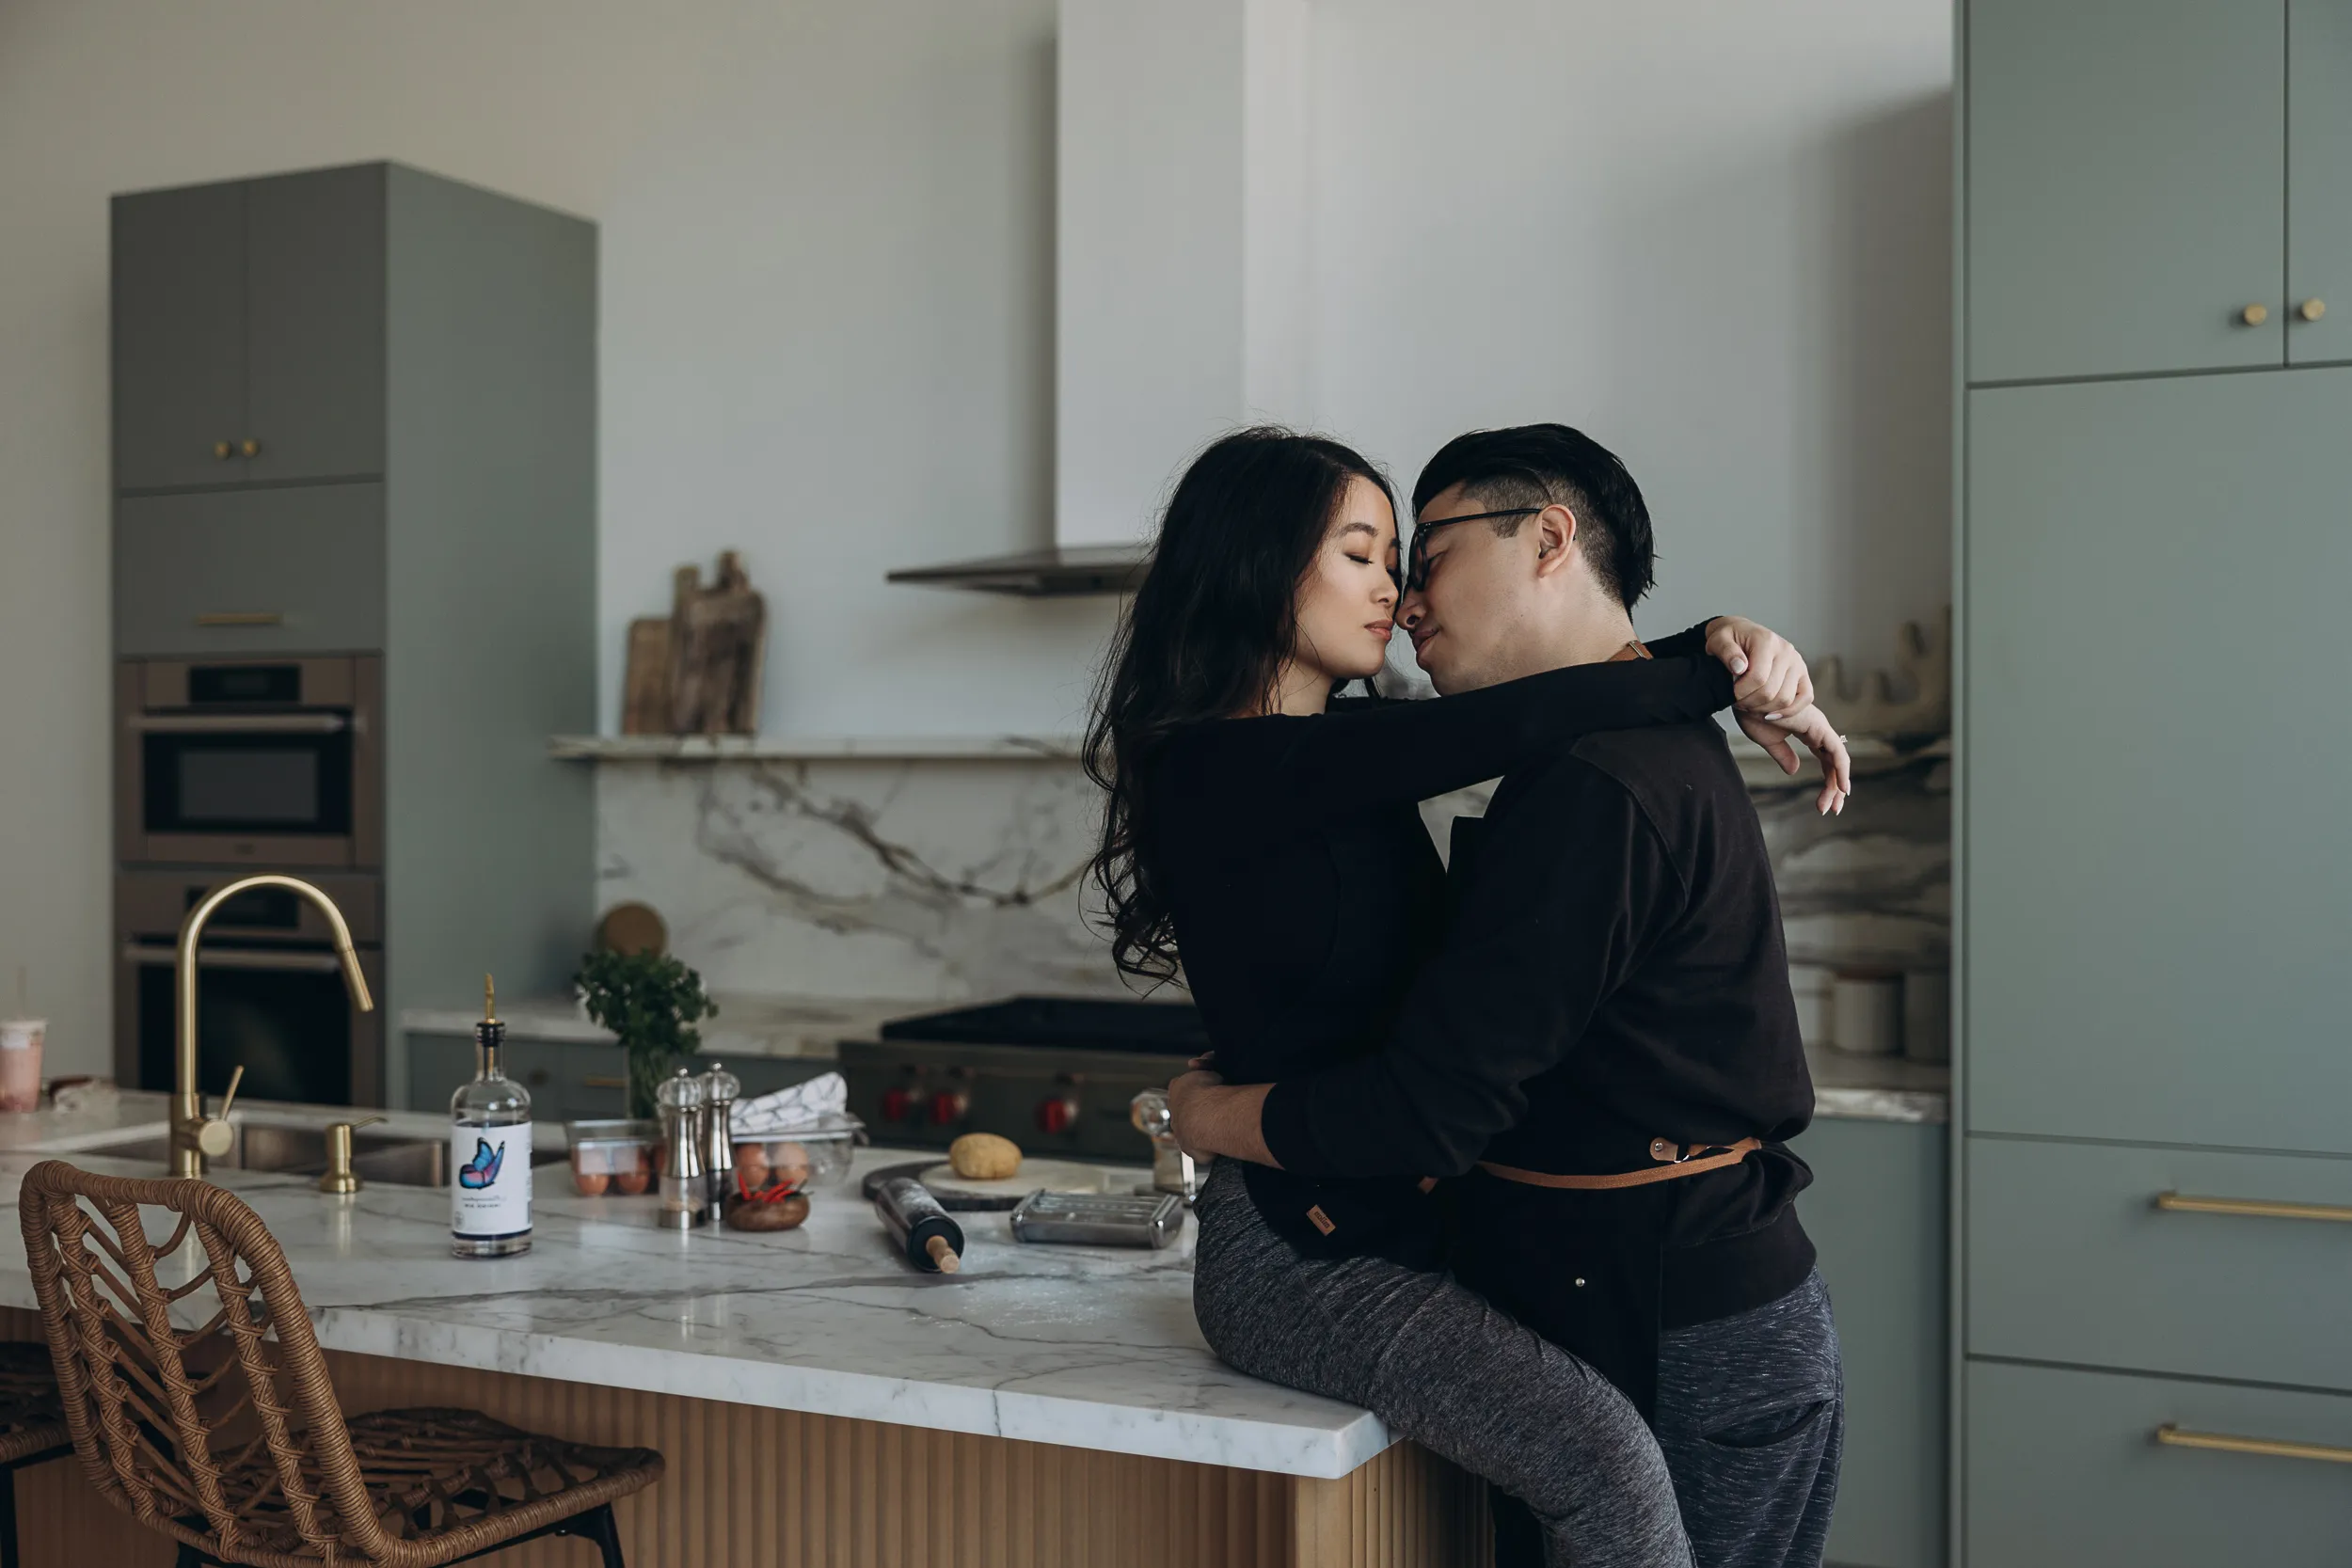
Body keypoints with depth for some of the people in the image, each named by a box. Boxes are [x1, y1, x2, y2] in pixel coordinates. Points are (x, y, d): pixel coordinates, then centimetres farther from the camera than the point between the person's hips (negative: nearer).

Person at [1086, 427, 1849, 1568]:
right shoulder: (1216, 768, -16)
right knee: (1609, 1461, -24)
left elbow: (1581, 669, 14)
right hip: (1299, 1249, -10)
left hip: (1404, 1211, 10)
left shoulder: (1354, 745, 11)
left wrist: (1725, 645, -6)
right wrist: (1730, 689, -12)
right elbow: (1526, 722, -24)